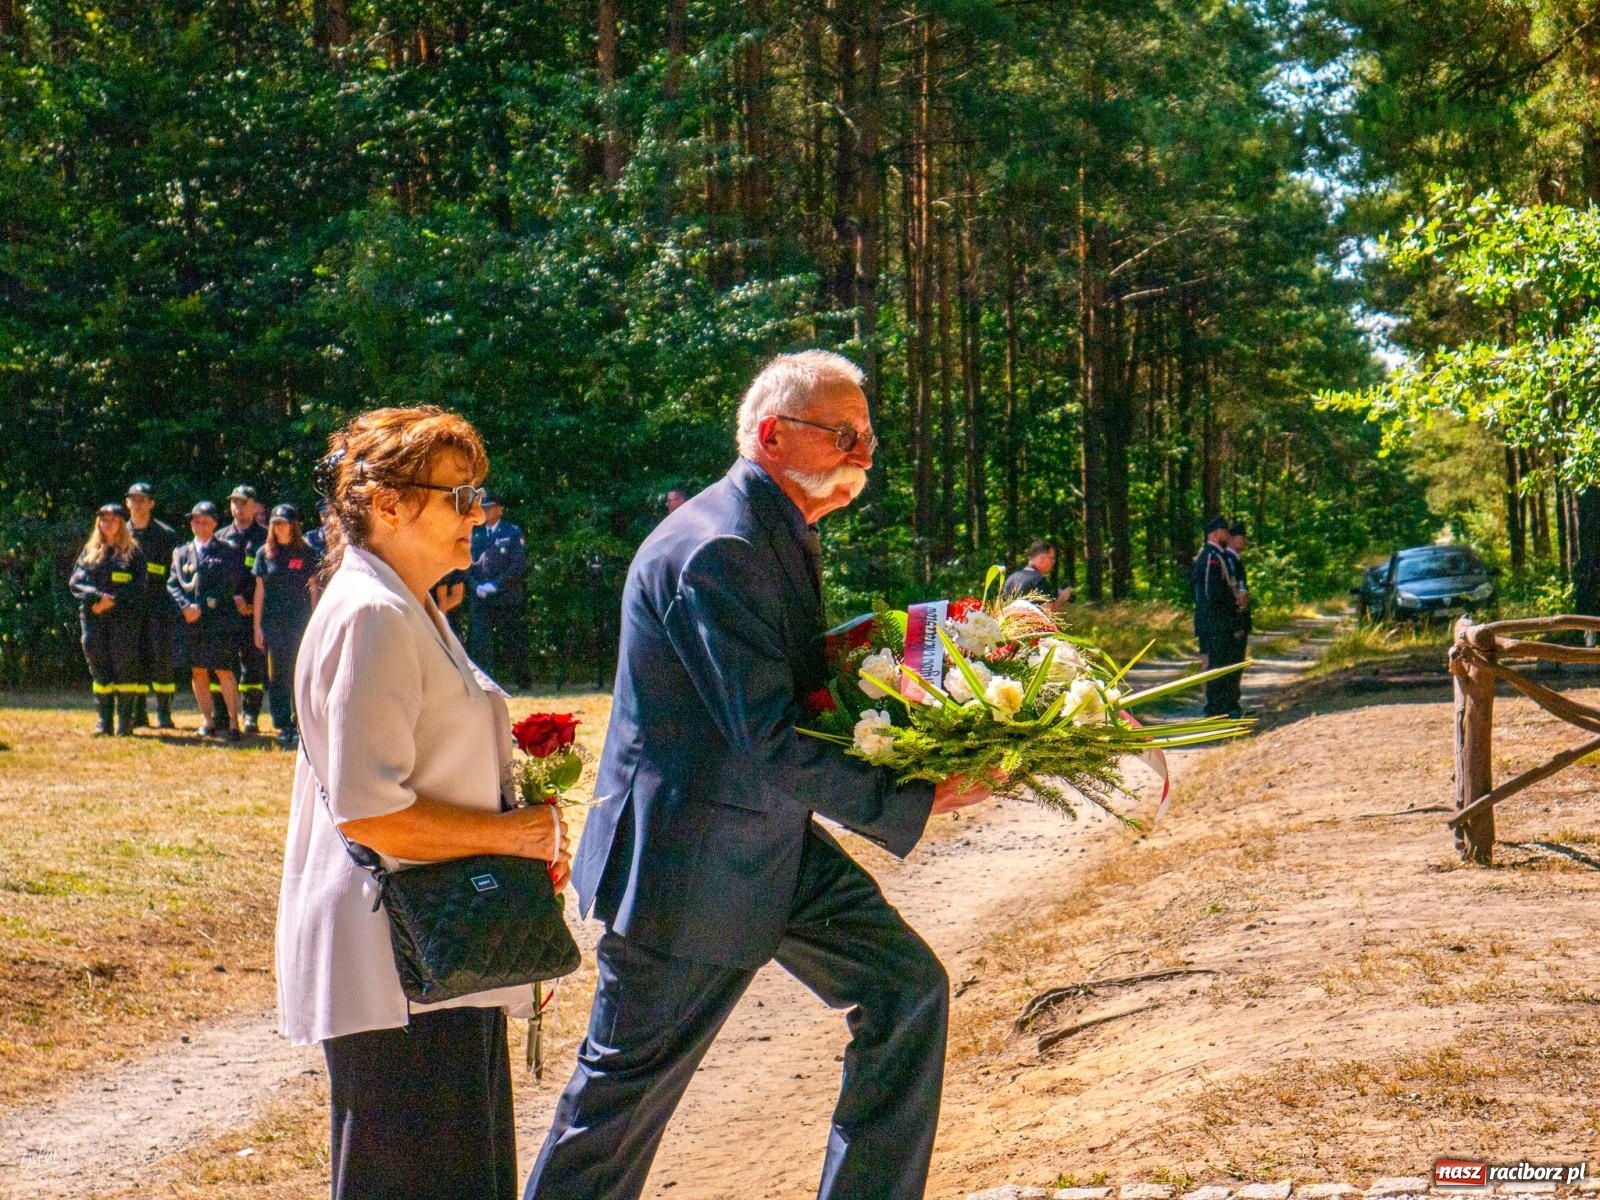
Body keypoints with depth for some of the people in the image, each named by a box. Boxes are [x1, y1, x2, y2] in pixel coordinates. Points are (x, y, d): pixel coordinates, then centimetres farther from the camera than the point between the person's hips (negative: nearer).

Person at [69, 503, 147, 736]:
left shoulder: (133, 552, 6)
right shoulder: (89, 551, 15)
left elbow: (138, 586, -3)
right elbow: (76, 581, 5)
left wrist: (112, 601, -14)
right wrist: (98, 596, -12)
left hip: (124, 616, -3)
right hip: (93, 618, 3)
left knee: (124, 664, -6)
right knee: (98, 666, 3)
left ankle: (125, 721, -1)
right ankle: (103, 721, 8)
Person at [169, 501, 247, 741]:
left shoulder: (228, 552, 3)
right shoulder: (181, 553, 15)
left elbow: (233, 585, -4)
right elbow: (172, 584, 8)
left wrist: (202, 606, -10)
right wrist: (185, 606, -11)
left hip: (220, 621, -4)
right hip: (192, 622, 4)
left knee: (224, 672, -6)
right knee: (197, 672, 6)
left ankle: (233, 722, -2)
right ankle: (208, 721, 15)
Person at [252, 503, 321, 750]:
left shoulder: (305, 553, 3)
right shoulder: (265, 553, 8)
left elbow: (313, 589, 4)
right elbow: (259, 591, 9)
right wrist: (257, 626, 5)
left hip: (300, 621, -2)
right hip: (273, 622, 2)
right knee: (276, 675, 1)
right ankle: (283, 727, 6)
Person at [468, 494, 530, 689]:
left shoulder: (513, 533, 2)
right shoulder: (475, 534, 12)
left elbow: (520, 565, -6)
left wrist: (495, 585, -13)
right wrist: (476, 586, -7)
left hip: (507, 598, -3)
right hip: (480, 599, 3)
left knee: (513, 642, 2)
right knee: (480, 641, -5)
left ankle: (523, 681, 12)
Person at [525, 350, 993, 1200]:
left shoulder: (783, 537, 9)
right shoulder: (715, 552, -24)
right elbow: (772, 743, -27)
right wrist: (914, 799, -22)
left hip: (777, 844, 9)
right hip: (689, 860, -9)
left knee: (907, 987, 4)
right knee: (625, 1089, 4)